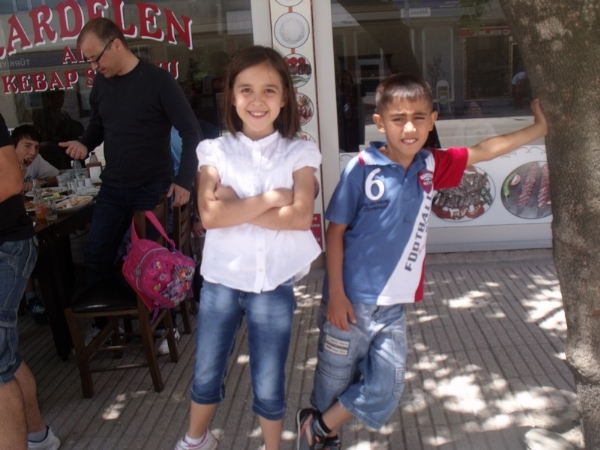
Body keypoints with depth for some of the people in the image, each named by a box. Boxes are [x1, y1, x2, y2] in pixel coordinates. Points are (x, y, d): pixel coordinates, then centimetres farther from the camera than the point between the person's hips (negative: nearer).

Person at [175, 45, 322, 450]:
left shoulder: (299, 153, -4)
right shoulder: (216, 151, -3)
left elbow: (301, 217, -18)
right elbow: (210, 215, -17)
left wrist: (236, 206, -18)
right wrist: (271, 198, -18)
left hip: (274, 285, -1)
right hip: (221, 281, 2)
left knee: (269, 385, 14)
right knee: (206, 375, 19)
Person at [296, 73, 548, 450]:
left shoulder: (430, 166, 2)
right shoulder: (361, 168, -14)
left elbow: (484, 151, 11)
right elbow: (335, 231, -11)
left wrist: (539, 129, 11)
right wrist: (335, 294, -13)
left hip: (394, 304, 5)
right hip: (351, 300, -5)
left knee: (385, 391, 8)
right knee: (334, 381, 11)